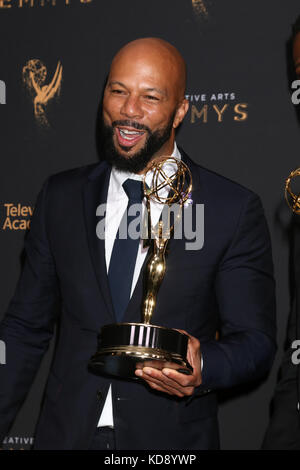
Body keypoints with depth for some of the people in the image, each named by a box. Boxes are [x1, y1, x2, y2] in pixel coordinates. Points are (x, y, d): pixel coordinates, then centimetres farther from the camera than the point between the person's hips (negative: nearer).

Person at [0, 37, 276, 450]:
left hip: (171, 438, -2)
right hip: (66, 433, 2)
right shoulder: (60, 197, 1)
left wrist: (202, 368, -26)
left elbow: (256, 341, -6)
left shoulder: (235, 210, -8)